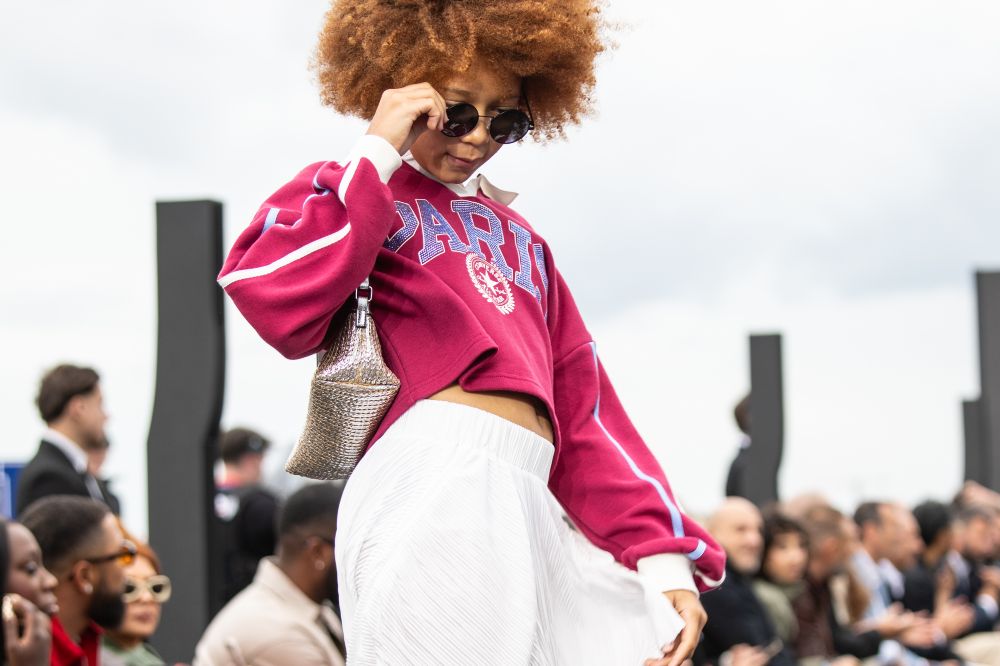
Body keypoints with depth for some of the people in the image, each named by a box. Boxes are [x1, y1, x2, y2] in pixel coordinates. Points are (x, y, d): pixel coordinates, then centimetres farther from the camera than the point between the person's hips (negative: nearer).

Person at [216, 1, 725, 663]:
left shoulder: (518, 237, 28)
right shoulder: (354, 194, 11)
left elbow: (583, 407, 22)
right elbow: (277, 303, -12)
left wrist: (661, 555, 12)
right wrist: (377, 157, -6)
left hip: (532, 502, 6)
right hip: (434, 485, -6)